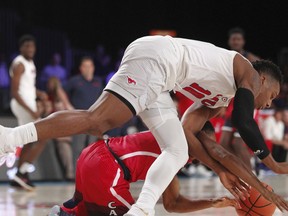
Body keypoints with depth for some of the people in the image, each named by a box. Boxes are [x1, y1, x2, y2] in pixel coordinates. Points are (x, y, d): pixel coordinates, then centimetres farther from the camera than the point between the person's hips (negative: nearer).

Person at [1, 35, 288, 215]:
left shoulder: (219, 100, 32)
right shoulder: (249, 73, 10)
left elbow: (187, 131, 27)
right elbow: (244, 123, -3)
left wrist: (222, 172, 28)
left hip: (156, 77, 10)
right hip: (155, 55, -10)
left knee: (178, 152, 5)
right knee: (96, 119, -24)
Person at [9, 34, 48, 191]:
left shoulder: (30, 63, 14)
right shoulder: (19, 64, -15)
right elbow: (14, 93, -20)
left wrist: (38, 93, 8)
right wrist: (31, 111, -23)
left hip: (29, 104, 10)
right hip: (23, 105, -10)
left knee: (29, 143, 11)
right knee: (42, 139, -13)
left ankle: (20, 178, 14)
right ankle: (22, 173, -13)